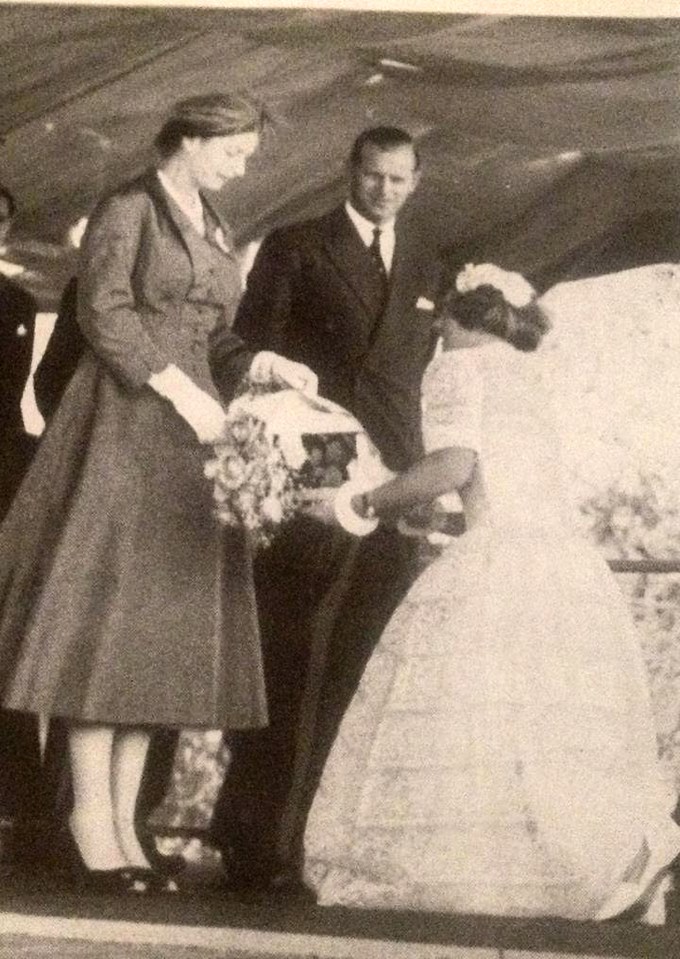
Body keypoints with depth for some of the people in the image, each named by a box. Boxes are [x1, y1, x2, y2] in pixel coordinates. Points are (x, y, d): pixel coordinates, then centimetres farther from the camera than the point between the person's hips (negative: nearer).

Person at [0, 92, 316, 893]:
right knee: (106, 611, -8)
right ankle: (90, 819, -5)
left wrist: (259, 364, 2)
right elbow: (104, 314, -13)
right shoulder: (127, 210, -4)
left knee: (161, 625, 4)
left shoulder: (214, 232, 19)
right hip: (124, 428, -8)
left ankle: (121, 821, 7)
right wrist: (182, 392, -17)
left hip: (188, 434, 8)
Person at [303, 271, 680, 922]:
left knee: (477, 740, -8)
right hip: (575, 569, 7)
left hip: (499, 561, -7)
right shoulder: (533, 372, 24)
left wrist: (372, 501, 0)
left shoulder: (457, 366, 4)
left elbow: (454, 463, -11)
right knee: (563, 748, 8)